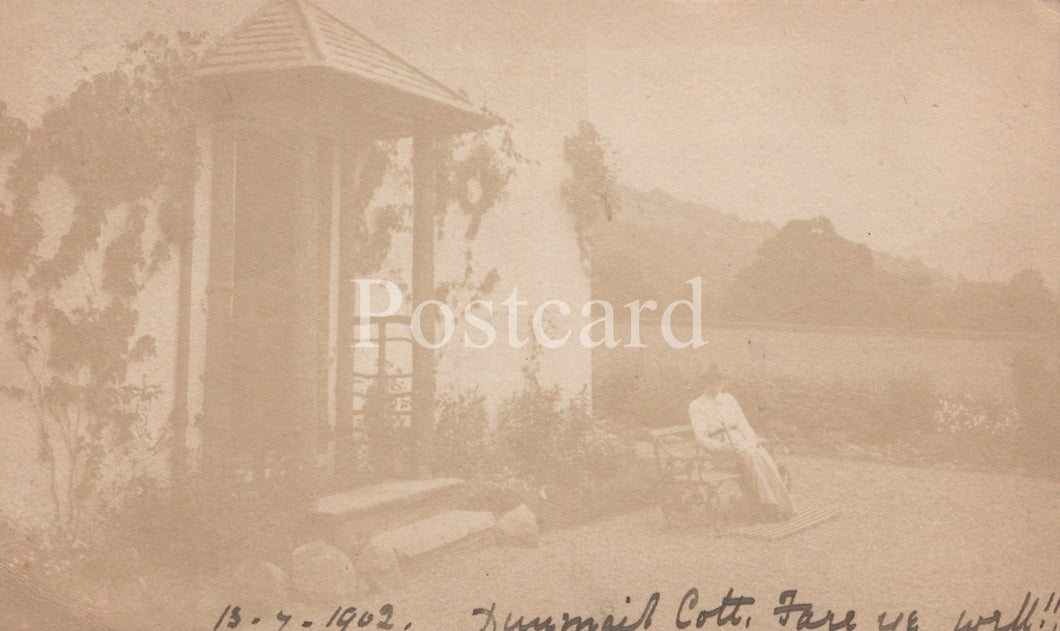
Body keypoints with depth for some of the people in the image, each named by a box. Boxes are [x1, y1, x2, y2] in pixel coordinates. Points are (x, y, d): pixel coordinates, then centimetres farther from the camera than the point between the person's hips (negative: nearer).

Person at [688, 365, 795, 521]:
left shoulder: (728, 399, 16)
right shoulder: (696, 406, 1)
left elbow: (742, 423, 12)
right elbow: (700, 437, -8)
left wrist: (753, 440, -8)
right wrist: (721, 447, -23)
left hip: (740, 442, 4)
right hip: (720, 452, -4)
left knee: (764, 456, -28)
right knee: (749, 456, -34)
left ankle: (782, 505, -31)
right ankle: (768, 504, -32)